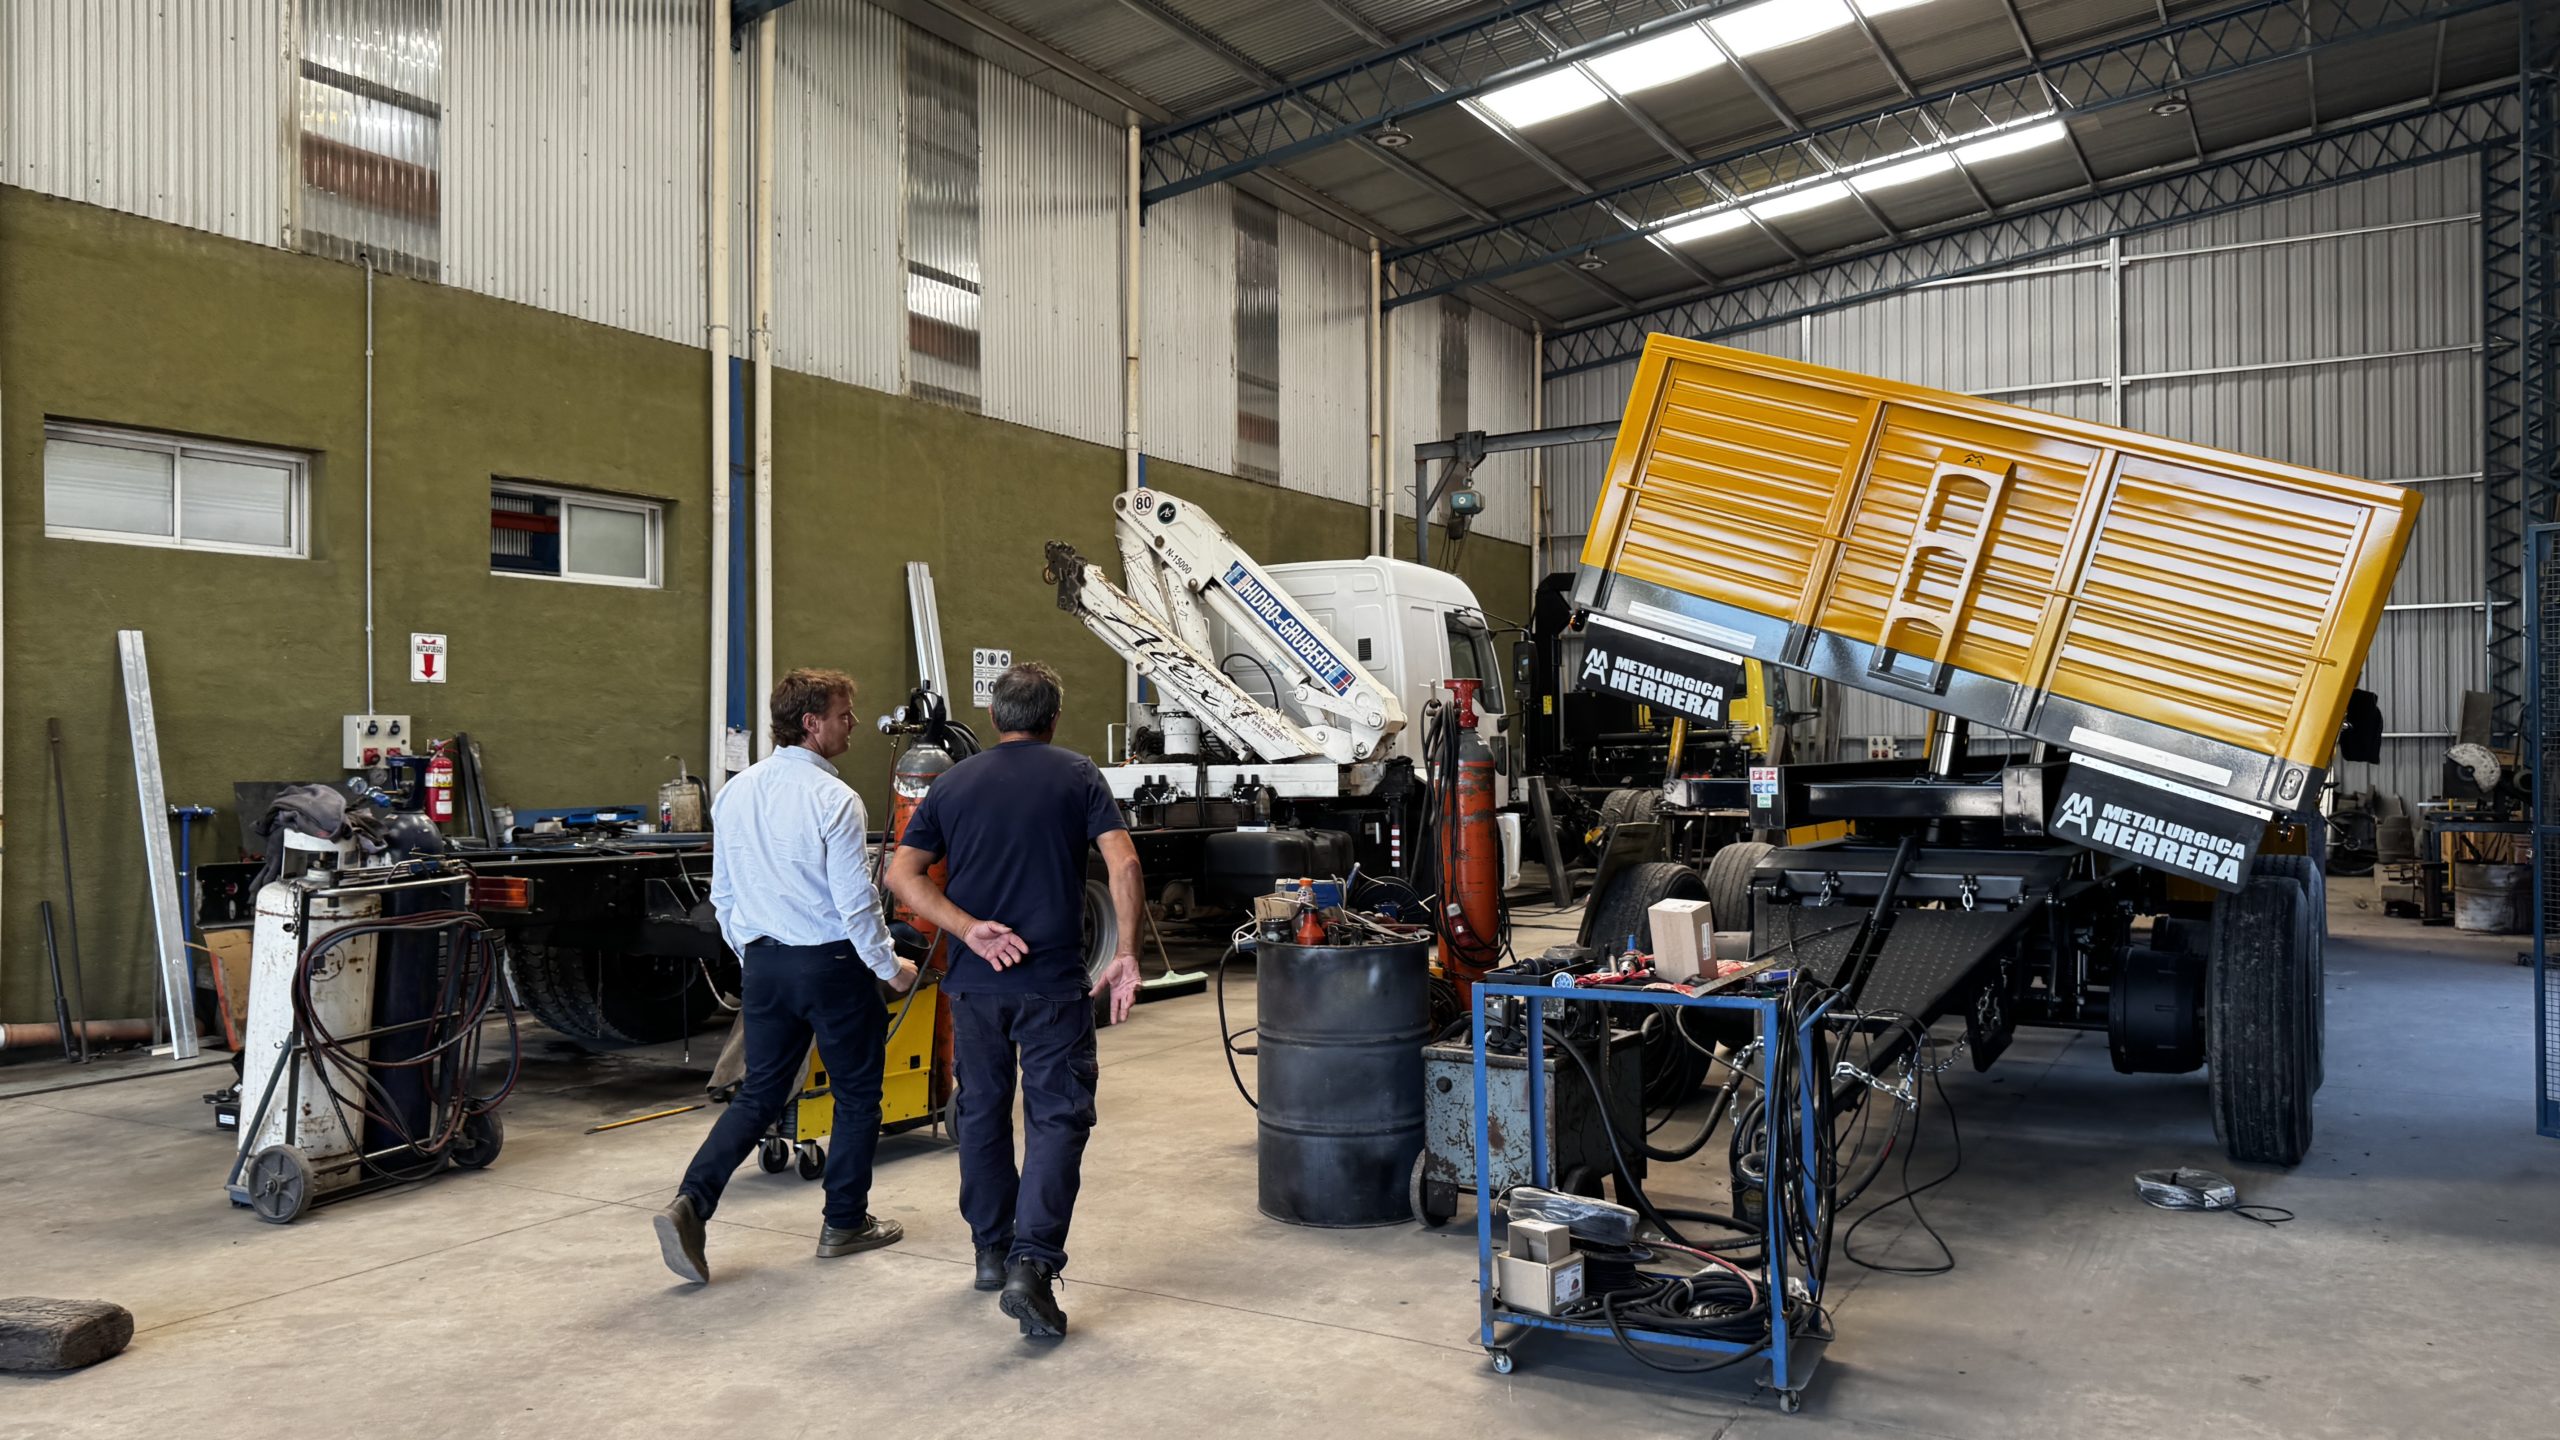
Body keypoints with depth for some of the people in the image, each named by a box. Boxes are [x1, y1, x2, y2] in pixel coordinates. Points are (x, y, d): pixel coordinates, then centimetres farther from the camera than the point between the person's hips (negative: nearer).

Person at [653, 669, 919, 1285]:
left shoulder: (734, 794, 5)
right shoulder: (833, 799, -17)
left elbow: (723, 894, 13)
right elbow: (856, 902, -17)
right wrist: (891, 967, -4)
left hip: (764, 963, 6)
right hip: (832, 962, -6)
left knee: (759, 1094, 14)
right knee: (857, 1093, 11)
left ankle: (691, 1204, -2)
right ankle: (845, 1223, 20)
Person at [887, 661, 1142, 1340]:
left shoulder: (954, 783, 8)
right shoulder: (1078, 776, 0)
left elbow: (903, 872, -1)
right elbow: (1124, 865, -12)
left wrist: (968, 928, -8)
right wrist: (1127, 954, -8)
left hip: (974, 980, 3)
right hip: (1053, 980, -3)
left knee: (982, 1110, 17)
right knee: (1057, 1116, 0)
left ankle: (992, 1250, 29)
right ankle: (1031, 1264, -14)